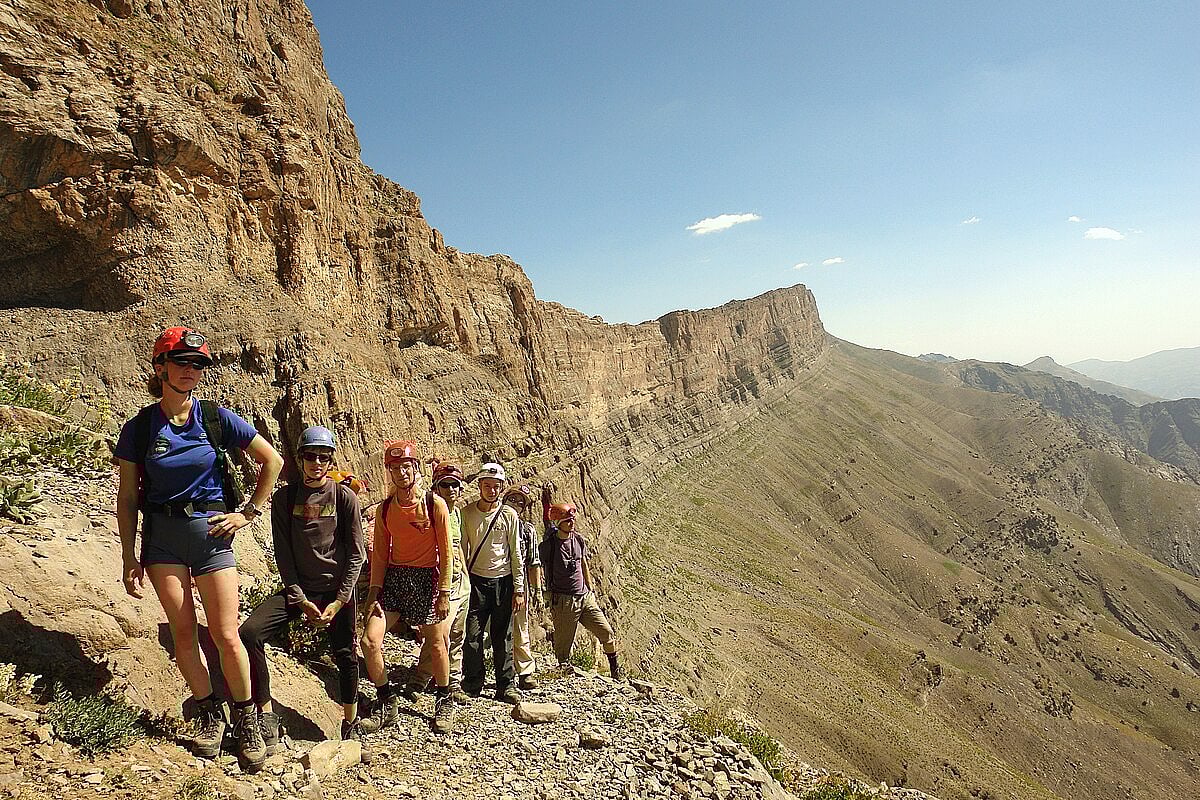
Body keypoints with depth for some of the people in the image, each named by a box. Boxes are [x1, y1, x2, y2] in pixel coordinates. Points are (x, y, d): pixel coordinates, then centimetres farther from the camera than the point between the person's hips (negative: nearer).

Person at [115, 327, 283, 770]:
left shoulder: (217, 418, -3)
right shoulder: (139, 428, 0)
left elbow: (272, 461, 3)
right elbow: (127, 496, 4)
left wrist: (247, 513, 1)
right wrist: (130, 556, 1)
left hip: (211, 532, -1)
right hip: (162, 535, 1)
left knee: (226, 636, -2)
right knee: (183, 633, 3)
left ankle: (246, 719, 17)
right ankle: (210, 714, 22)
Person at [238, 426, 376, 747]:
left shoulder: (344, 496, -4)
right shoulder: (285, 498, 1)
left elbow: (356, 553, -4)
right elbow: (283, 554, 0)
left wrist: (338, 602, -9)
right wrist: (302, 601, -8)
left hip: (337, 588, -1)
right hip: (299, 588, 2)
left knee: (345, 655, 0)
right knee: (249, 633, -18)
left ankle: (351, 724, 22)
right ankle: (266, 717, -7)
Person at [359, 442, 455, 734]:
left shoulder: (434, 504, -8)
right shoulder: (385, 509, 4)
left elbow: (446, 552, -7)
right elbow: (380, 554, 6)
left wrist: (444, 592, -10)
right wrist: (374, 593, -3)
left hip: (426, 578, -3)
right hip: (394, 577, 4)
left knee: (436, 644, 7)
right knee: (370, 640, -8)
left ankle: (444, 703, 31)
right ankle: (388, 704, 12)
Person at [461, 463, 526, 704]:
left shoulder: (509, 515, 0)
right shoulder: (467, 513, 1)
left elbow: (516, 555, 2)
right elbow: (461, 550, 5)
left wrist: (518, 589, -1)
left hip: (503, 581, 0)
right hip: (476, 581, 0)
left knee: (503, 637, 4)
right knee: (472, 636, -1)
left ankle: (505, 686, 14)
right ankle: (472, 685, 14)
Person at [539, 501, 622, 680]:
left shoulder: (579, 540, 7)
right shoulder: (548, 545, -9)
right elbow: (543, 573, -4)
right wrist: (551, 605, -3)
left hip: (585, 597, 5)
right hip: (563, 600, -5)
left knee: (607, 634, 4)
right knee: (563, 644, 1)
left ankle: (616, 674, 21)